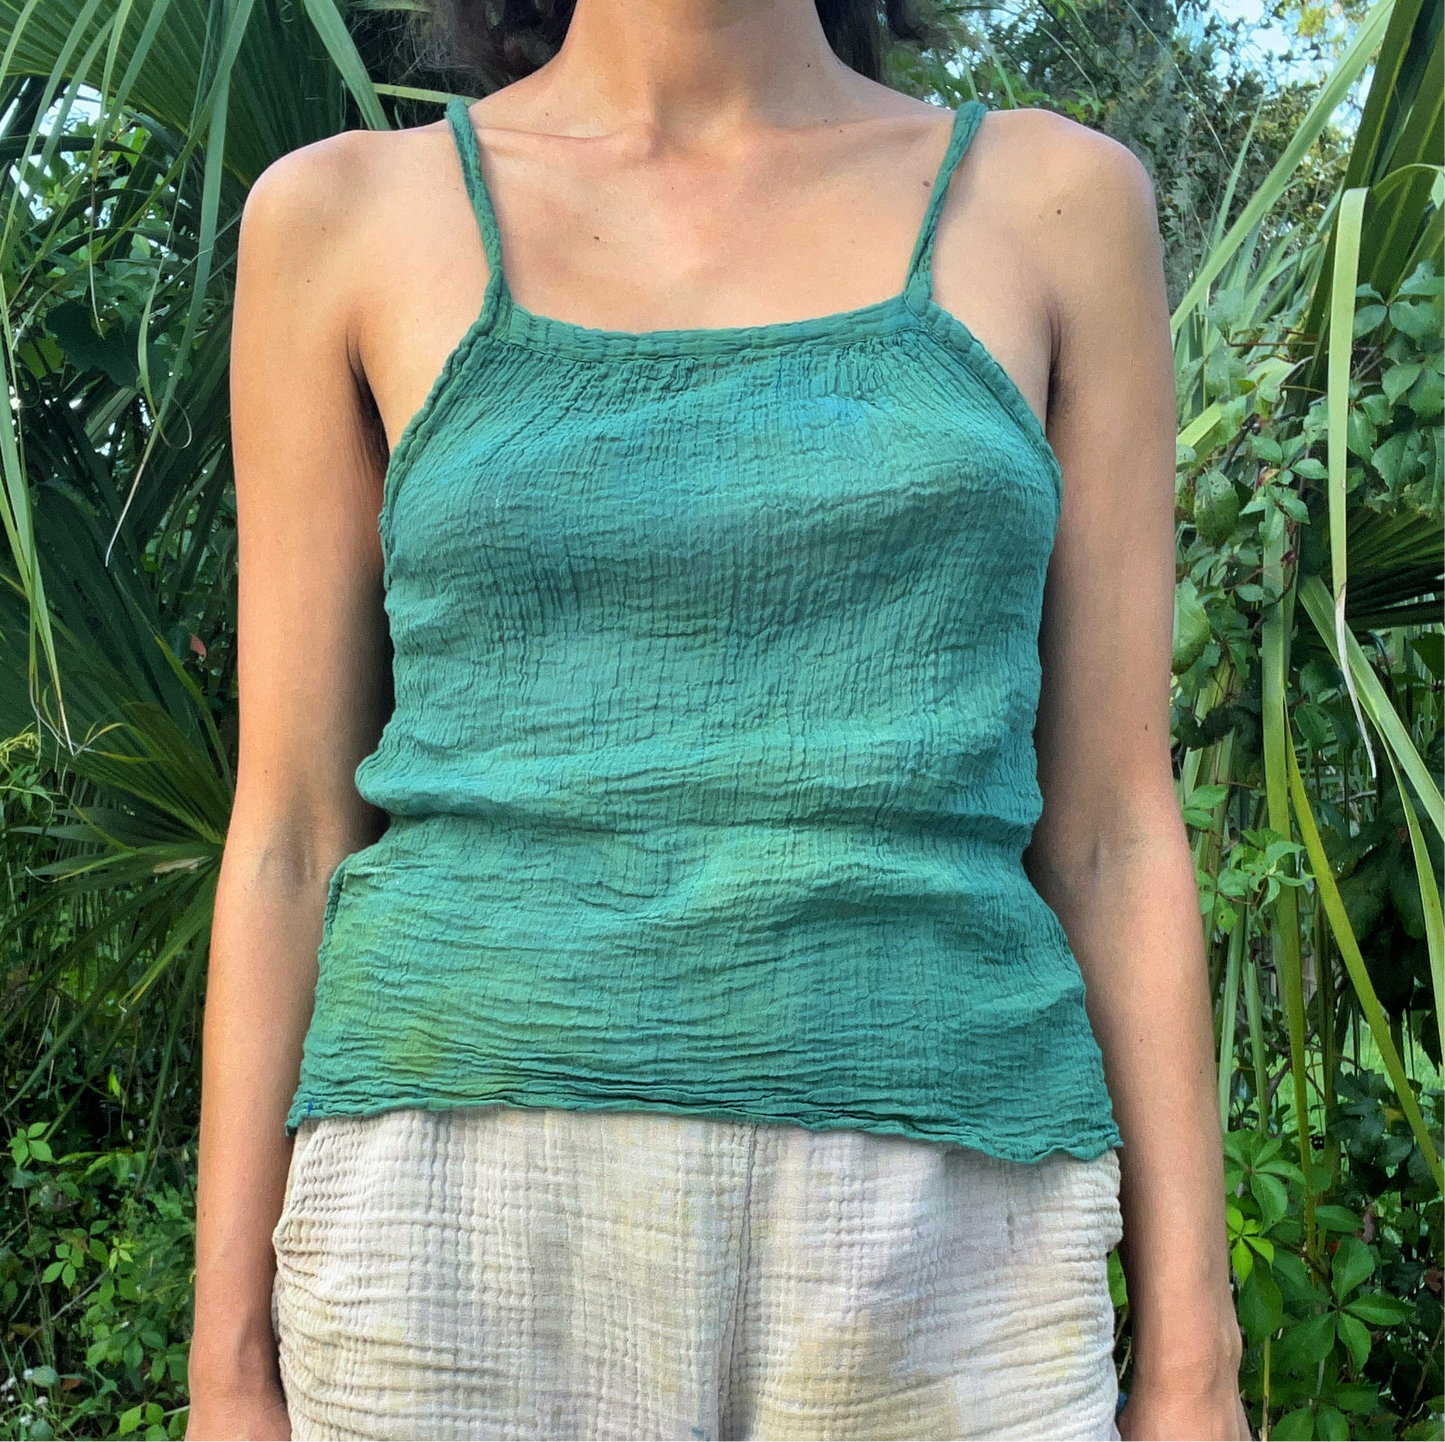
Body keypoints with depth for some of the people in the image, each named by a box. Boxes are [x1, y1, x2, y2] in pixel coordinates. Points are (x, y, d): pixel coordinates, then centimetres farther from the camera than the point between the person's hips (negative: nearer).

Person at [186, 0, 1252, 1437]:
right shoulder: (346, 216, 6)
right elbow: (291, 830, 5)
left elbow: (1110, 827, 5)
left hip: (928, 1265, 1)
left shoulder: (1055, 201, 8)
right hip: (478, 1237, 0)